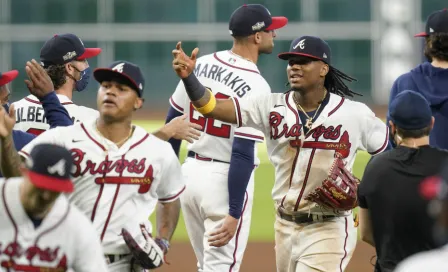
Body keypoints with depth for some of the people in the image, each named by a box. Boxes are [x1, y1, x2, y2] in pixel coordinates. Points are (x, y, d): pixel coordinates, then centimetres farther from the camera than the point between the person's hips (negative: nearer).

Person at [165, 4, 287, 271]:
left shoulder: (201, 65, 3)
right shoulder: (255, 86, -17)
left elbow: (173, 122, 12)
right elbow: (243, 154, -21)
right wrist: (234, 214, -21)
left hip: (191, 171, 7)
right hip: (226, 179, -7)